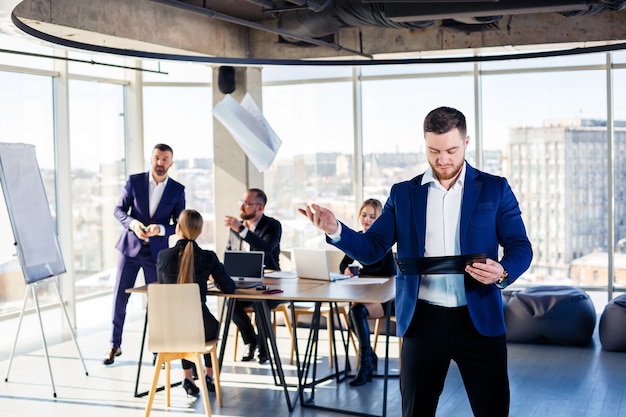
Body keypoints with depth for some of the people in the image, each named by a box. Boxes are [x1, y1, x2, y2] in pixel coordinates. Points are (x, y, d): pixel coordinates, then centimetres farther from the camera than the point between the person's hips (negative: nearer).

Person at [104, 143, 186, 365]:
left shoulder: (177, 190, -2)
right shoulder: (134, 181, -2)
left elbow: (179, 224, -1)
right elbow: (119, 210, 0)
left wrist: (160, 229, -20)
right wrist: (132, 223, -19)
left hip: (156, 251, 0)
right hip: (130, 247, 1)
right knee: (119, 297, 4)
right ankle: (115, 345, 19)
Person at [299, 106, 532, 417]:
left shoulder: (495, 189, 3)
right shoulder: (403, 193, 7)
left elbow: (520, 247, 2)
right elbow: (372, 249, 2)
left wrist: (503, 272, -21)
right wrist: (335, 230, -17)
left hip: (479, 319, -1)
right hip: (423, 320, 1)